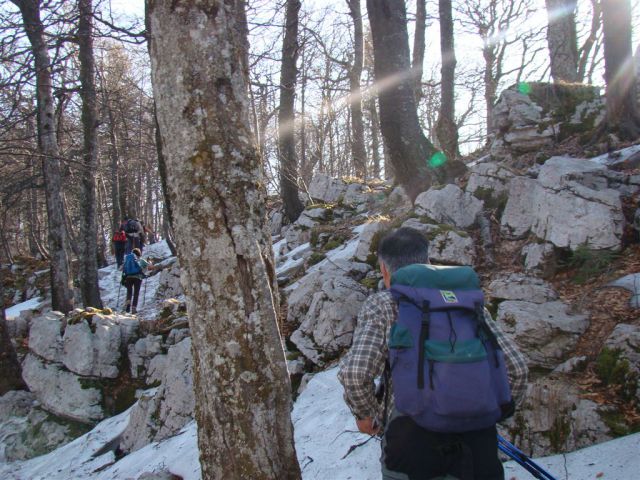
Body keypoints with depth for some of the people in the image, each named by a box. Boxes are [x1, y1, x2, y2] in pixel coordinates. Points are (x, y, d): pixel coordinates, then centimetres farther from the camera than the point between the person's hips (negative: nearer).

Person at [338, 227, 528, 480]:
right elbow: (516, 367, 6)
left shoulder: (381, 305, 1)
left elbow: (354, 373, -13)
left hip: (412, 437, -3)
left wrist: (365, 414, 7)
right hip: (476, 439, 3)